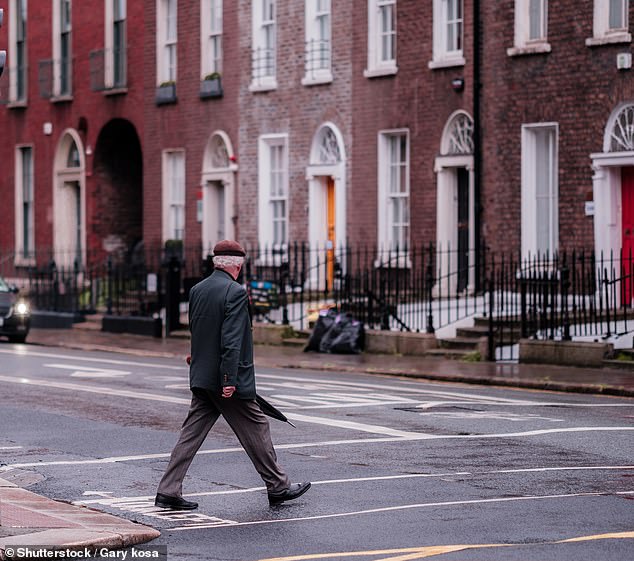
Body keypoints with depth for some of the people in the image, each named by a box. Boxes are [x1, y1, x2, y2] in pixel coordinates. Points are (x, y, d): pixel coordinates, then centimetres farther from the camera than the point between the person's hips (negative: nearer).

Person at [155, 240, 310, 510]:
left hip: (201, 377, 7)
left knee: (191, 433, 7)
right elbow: (232, 340, -22)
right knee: (256, 429, 7)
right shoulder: (235, 292, -15)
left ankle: (168, 492, 2)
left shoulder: (197, 290, 8)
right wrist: (229, 380, -22)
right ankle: (278, 486, 18)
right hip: (228, 378, -7)